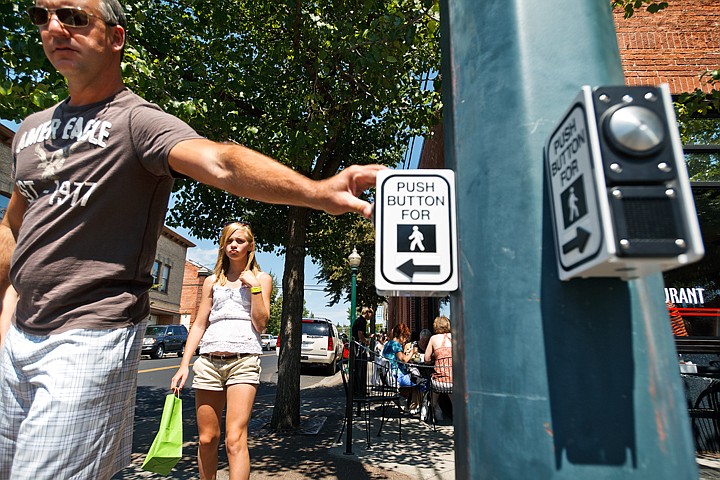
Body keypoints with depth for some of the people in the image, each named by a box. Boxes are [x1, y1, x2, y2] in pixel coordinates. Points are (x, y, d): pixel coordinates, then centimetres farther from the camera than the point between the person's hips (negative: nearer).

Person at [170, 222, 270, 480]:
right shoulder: (212, 281, 16)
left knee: (235, 439, -12)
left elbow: (260, 324, 0)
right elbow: (199, 325, 13)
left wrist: (254, 286, -8)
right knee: (207, 439, 6)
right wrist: (183, 366, 5)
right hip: (209, 360, 3)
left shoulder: (261, 278, 9)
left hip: (243, 360, -3)